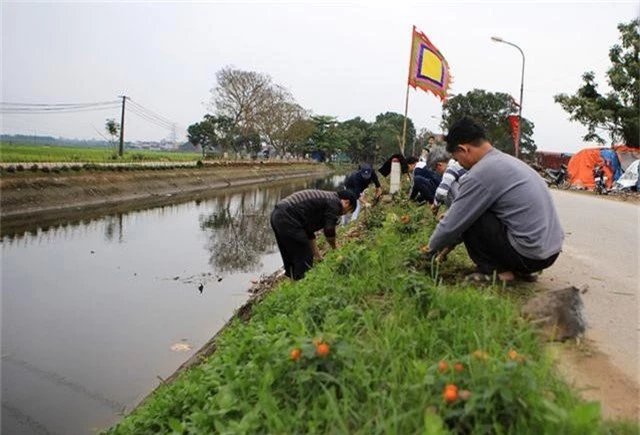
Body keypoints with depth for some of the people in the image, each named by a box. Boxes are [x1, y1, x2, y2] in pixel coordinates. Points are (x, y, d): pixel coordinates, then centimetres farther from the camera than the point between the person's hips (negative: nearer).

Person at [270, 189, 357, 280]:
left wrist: (318, 257, 31)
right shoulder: (334, 202, -2)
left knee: (290, 259, 19)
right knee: (305, 259, -1)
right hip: (287, 219, -10)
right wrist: (335, 249, 14)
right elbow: (329, 231, -6)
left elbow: (309, 230, 29)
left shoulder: (323, 199, 25)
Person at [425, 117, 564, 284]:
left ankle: (494, 271, 1)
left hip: (529, 253, -9)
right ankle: (518, 269, 16)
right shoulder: (506, 161, 15)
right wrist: (450, 244, 29)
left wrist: (432, 248, 11)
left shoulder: (480, 173, -15)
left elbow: (452, 223, -8)